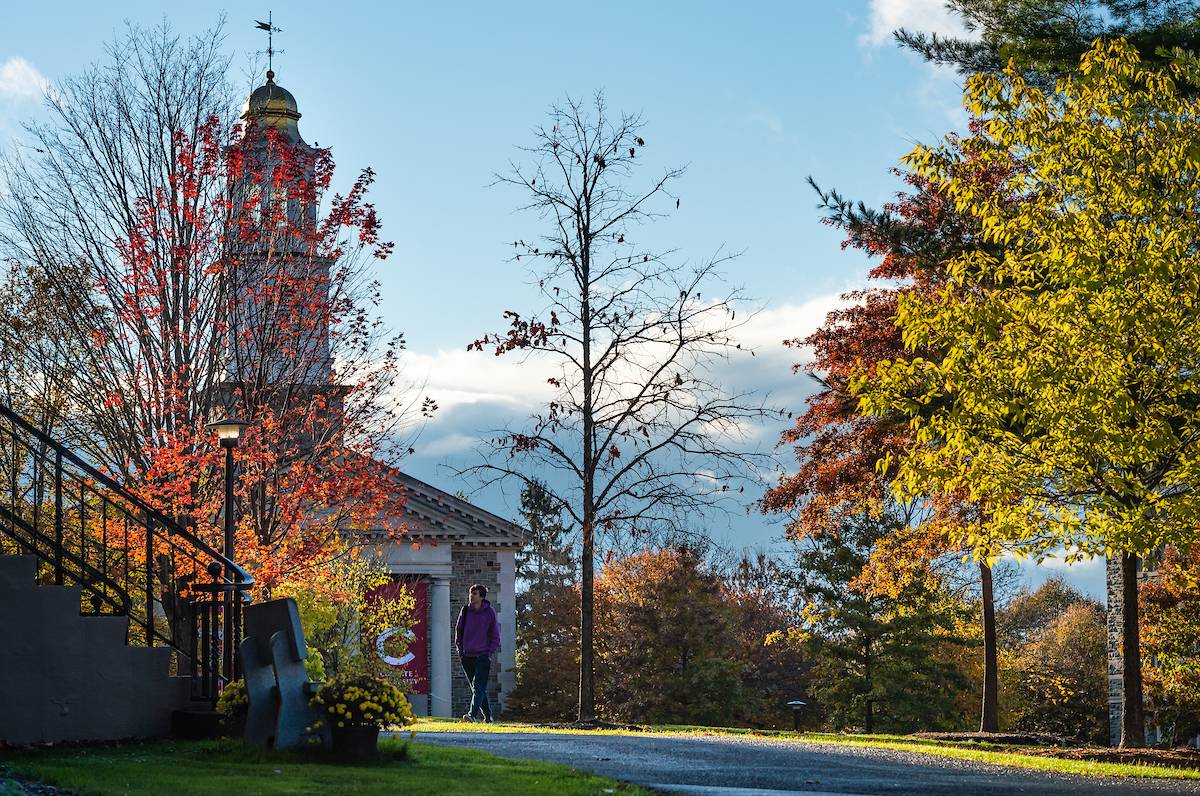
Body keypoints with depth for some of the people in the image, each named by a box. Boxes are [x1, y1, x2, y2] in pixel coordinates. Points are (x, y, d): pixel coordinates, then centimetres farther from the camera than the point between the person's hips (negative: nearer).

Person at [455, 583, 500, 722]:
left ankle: (472, 714, -24)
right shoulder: (465, 611, 5)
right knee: (476, 688, 9)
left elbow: (495, 636, 3)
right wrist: (460, 650, 7)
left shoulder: (490, 612, -3)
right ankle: (487, 715, 18)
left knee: (479, 688, -14)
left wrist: (490, 653, -6)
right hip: (467, 657, 4)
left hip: (483, 657, -4)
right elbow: (458, 631, 15)